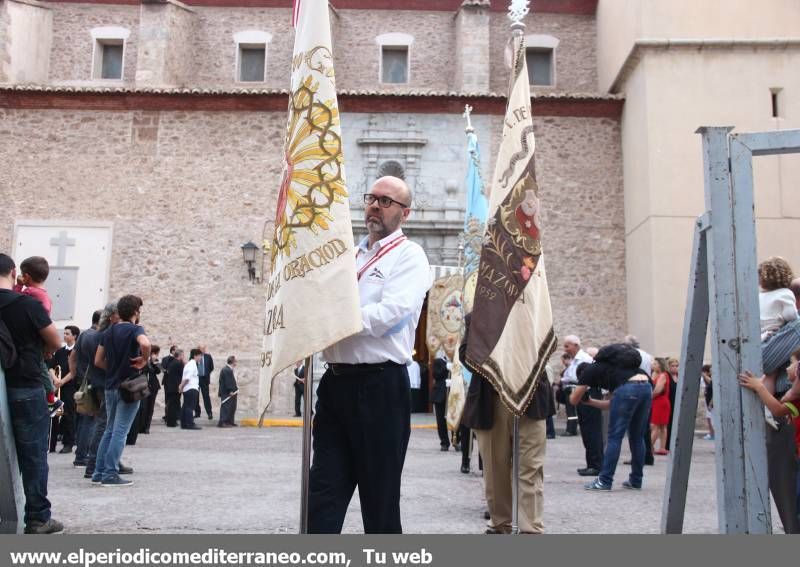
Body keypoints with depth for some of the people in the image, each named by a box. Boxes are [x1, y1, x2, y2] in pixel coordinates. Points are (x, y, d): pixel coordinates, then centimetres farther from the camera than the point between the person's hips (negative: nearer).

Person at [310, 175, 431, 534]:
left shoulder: (409, 256, -3)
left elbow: (387, 315, -17)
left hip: (380, 385, -6)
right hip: (336, 381, 6)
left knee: (380, 497, 6)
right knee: (324, 491, 5)